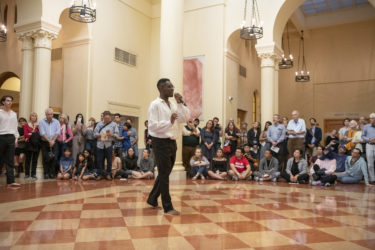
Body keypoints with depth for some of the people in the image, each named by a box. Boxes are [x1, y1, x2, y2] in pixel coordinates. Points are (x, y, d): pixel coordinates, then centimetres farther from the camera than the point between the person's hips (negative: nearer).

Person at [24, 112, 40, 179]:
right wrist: (33, 133, -6)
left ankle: (33, 174, 8)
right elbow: (26, 135, -2)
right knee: (28, 159, 1)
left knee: (35, 160, 2)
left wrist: (30, 134, -5)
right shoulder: (26, 125, 5)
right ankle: (27, 174, 9)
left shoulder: (38, 126, 8)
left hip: (36, 144, 1)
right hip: (29, 144, -1)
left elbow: (39, 134, 1)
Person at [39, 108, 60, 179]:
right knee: (45, 158, -2)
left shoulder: (56, 122, 9)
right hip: (45, 142, -1)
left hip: (54, 142, 1)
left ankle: (52, 173, 2)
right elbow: (42, 133, -7)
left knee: (53, 158, -7)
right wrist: (49, 141, -13)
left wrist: (53, 140, -10)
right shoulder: (42, 122, 3)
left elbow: (58, 132, 1)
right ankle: (46, 173, 5)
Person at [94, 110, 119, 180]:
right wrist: (100, 135, -12)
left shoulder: (114, 124, 6)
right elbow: (95, 133, 8)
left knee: (109, 160, 1)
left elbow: (117, 135, 2)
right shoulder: (99, 124, 11)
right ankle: (100, 174, 12)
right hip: (100, 144, 1)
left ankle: (108, 174, 12)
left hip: (109, 144, -1)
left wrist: (111, 134, -16)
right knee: (99, 160, 3)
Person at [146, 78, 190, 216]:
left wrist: (180, 103, 1)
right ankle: (168, 207, 7)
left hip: (172, 142, 8)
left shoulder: (173, 105, 14)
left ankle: (152, 199, 34)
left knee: (164, 174, 17)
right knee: (164, 175, -1)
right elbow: (152, 125, -17)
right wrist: (169, 122, -25)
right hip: (161, 143, -8)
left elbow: (185, 118, 8)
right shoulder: (155, 105, -9)